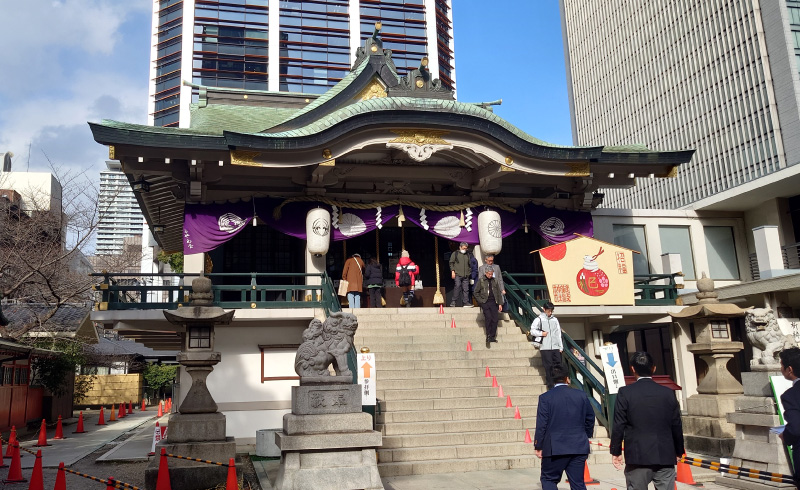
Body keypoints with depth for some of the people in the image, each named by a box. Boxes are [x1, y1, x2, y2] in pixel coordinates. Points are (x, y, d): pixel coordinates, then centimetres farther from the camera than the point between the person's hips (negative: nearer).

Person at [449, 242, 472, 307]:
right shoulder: (455, 254, 9)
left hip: (466, 275, 4)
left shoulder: (467, 255, 22)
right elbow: (451, 263, 4)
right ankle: (453, 301, -11)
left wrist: (469, 272, 17)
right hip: (457, 274, -4)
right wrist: (452, 271, -6)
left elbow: (469, 265, 28)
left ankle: (466, 302, 3)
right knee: (457, 285, -18)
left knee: (466, 289, -1)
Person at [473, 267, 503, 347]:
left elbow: (498, 293, 16)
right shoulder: (481, 281, 2)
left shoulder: (494, 281, 13)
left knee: (495, 319, -2)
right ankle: (488, 337, -7)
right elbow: (476, 292, 4)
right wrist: (481, 301, -5)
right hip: (485, 303, -4)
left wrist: (500, 303, 10)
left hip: (493, 302, 4)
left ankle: (492, 337, 7)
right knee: (488, 318, -14)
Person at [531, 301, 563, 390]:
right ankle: (551, 386, 5)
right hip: (545, 347, -3)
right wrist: (541, 333, -14)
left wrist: (561, 346, 9)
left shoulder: (555, 319, 13)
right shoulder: (539, 319, 2)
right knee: (548, 367, -2)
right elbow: (532, 331, 0)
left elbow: (558, 333, 13)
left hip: (555, 347, 3)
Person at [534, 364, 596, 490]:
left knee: (548, 479, 10)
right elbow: (590, 418, 11)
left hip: (555, 448, -3)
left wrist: (538, 447, 0)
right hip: (579, 448, 3)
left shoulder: (545, 397, -7)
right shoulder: (581, 395, 3)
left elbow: (541, 424, -8)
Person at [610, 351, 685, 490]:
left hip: (637, 457, -2)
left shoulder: (625, 393, -5)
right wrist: (678, 452, 20)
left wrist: (615, 452, 5)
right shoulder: (668, 393, 2)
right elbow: (677, 426, 8)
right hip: (665, 457, 2)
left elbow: (619, 426, -5)